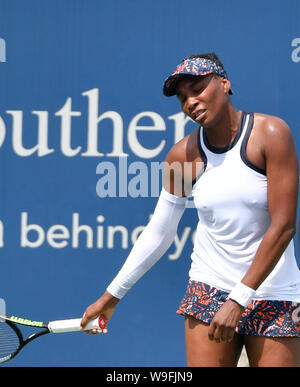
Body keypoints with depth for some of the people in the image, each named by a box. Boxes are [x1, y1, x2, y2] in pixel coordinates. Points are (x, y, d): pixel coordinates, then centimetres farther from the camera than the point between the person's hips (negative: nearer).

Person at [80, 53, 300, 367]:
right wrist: (111, 296, 11)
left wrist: (239, 300, -16)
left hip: (274, 300, -2)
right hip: (208, 293, 2)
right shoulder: (183, 155, 0)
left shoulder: (271, 134, -11)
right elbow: (158, 234, 9)